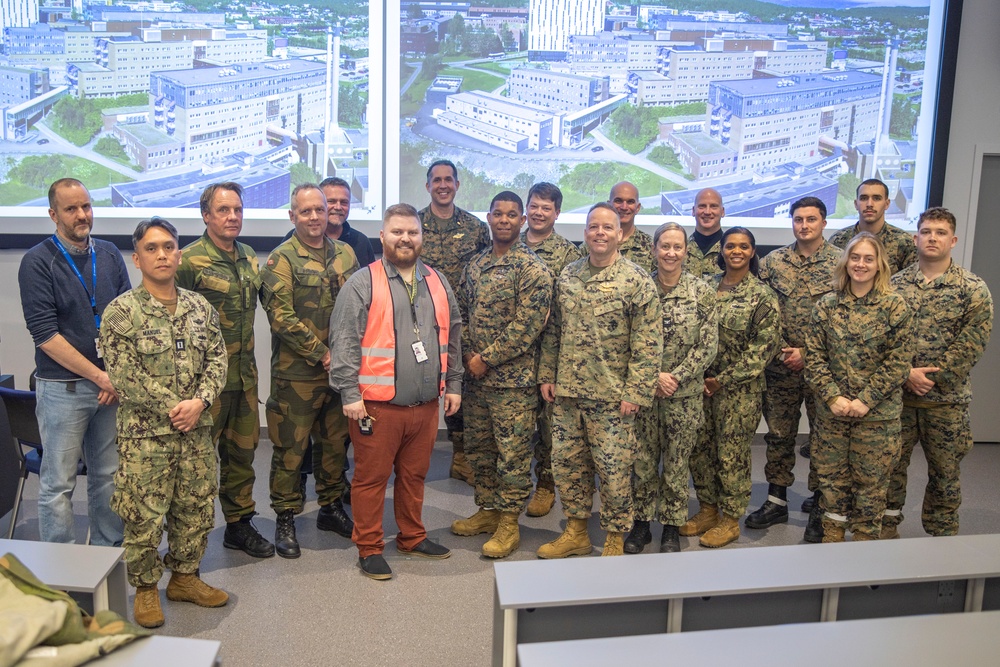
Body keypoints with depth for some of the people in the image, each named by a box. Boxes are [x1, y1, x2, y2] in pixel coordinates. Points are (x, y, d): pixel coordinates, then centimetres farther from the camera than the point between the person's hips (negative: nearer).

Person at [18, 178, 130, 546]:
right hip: (62, 387, -4)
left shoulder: (110, 255, 7)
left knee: (108, 477, 12)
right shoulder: (37, 262, -6)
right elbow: (45, 334, -12)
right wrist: (100, 376, -12)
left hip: (113, 385, 4)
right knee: (58, 484, 4)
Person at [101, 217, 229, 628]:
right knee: (144, 516, 3)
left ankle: (184, 577, 32)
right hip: (145, 433, -4)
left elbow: (217, 359, 5)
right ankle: (146, 588, 24)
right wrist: (172, 408, -14)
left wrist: (199, 401, -11)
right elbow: (124, 376, -13)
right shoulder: (121, 312, -8)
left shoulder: (199, 307, 6)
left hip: (197, 429, 5)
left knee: (197, 509, 13)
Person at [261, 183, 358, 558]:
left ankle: (331, 507, 32)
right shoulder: (282, 259, -7)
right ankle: (285, 520, 17)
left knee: (335, 442, 16)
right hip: (296, 372, -5)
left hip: (339, 369, 5)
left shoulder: (345, 253, 9)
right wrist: (321, 353, -16)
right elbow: (281, 316, -15)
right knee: (291, 448, 3)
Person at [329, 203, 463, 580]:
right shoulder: (363, 283, -5)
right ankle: (369, 549, 19)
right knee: (371, 478, 4)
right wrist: (350, 393, -15)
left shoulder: (437, 282, 12)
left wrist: (453, 384, 14)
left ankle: (412, 538, 33)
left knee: (415, 475, 17)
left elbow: (452, 337, 18)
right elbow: (344, 342, -10)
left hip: (426, 404, 5)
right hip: (377, 405, -5)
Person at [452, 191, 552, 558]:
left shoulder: (531, 268, -11)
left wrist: (487, 359, -16)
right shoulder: (475, 264, 11)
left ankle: (509, 522, 15)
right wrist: (468, 353, -2)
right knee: (478, 448, 16)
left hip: (513, 379, -7)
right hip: (476, 377, 7)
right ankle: (487, 509, 32)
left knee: (512, 453, 2)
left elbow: (527, 325, -18)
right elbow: (462, 312, 14)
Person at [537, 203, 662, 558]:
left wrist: (635, 392, -14)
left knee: (614, 469, 4)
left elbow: (648, 343, -11)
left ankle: (615, 540, 22)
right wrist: (547, 374, 9)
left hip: (611, 396, -5)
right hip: (567, 392, 5)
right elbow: (553, 331, 14)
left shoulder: (637, 280, -8)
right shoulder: (568, 275, 8)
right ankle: (576, 532, 30)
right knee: (566, 463, 13)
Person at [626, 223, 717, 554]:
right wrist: (654, 376, -13)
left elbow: (708, 345, -4)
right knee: (643, 461, 10)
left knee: (677, 463, 9)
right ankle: (642, 523, 26)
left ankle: (672, 527, 25)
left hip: (685, 393, -1)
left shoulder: (702, 291, -3)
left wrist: (676, 377, -13)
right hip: (645, 388, 1)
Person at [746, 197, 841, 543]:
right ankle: (776, 501, 23)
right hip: (780, 367, 3)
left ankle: (820, 507, 18)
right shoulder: (773, 261, 5)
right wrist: (778, 347, -7)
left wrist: (807, 353, -12)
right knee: (778, 434, 10)